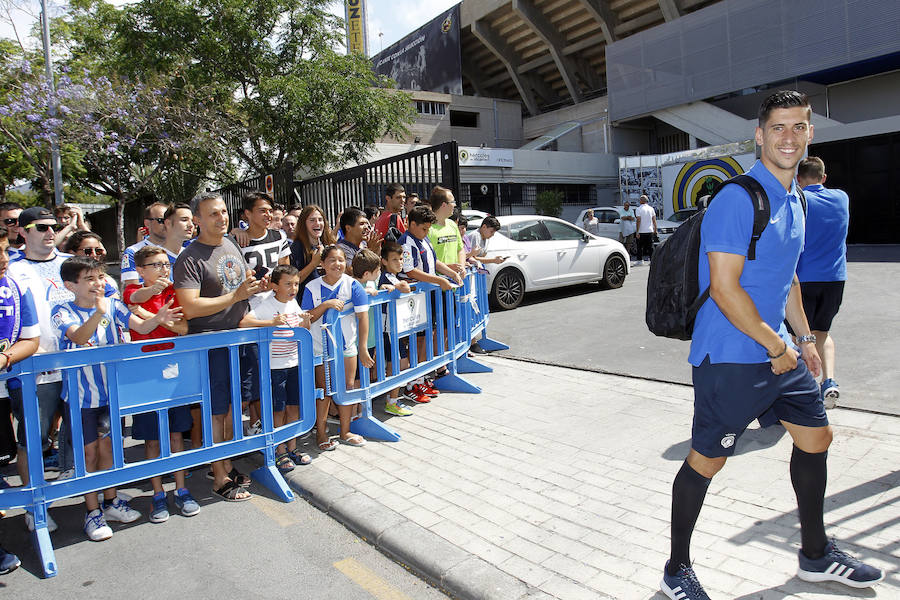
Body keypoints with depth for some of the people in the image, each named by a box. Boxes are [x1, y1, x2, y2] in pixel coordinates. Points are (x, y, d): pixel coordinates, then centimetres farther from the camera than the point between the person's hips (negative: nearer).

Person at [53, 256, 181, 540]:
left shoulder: (112, 305, -1)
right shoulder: (63, 311, -9)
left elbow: (141, 327, -12)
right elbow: (79, 337, -27)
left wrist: (157, 318, -34)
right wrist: (98, 313, -45)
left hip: (111, 389, 3)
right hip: (82, 395, -3)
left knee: (107, 447, 14)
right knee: (89, 451, 4)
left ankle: (110, 502, 29)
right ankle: (92, 512, 17)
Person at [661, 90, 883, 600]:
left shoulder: (795, 200, 12)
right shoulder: (738, 198, -18)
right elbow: (724, 288, -22)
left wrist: (804, 338, 19)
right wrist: (776, 346, -14)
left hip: (781, 348, 10)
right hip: (731, 356, -9)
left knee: (816, 436, 19)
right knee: (707, 459, 0)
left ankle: (816, 556, 39)